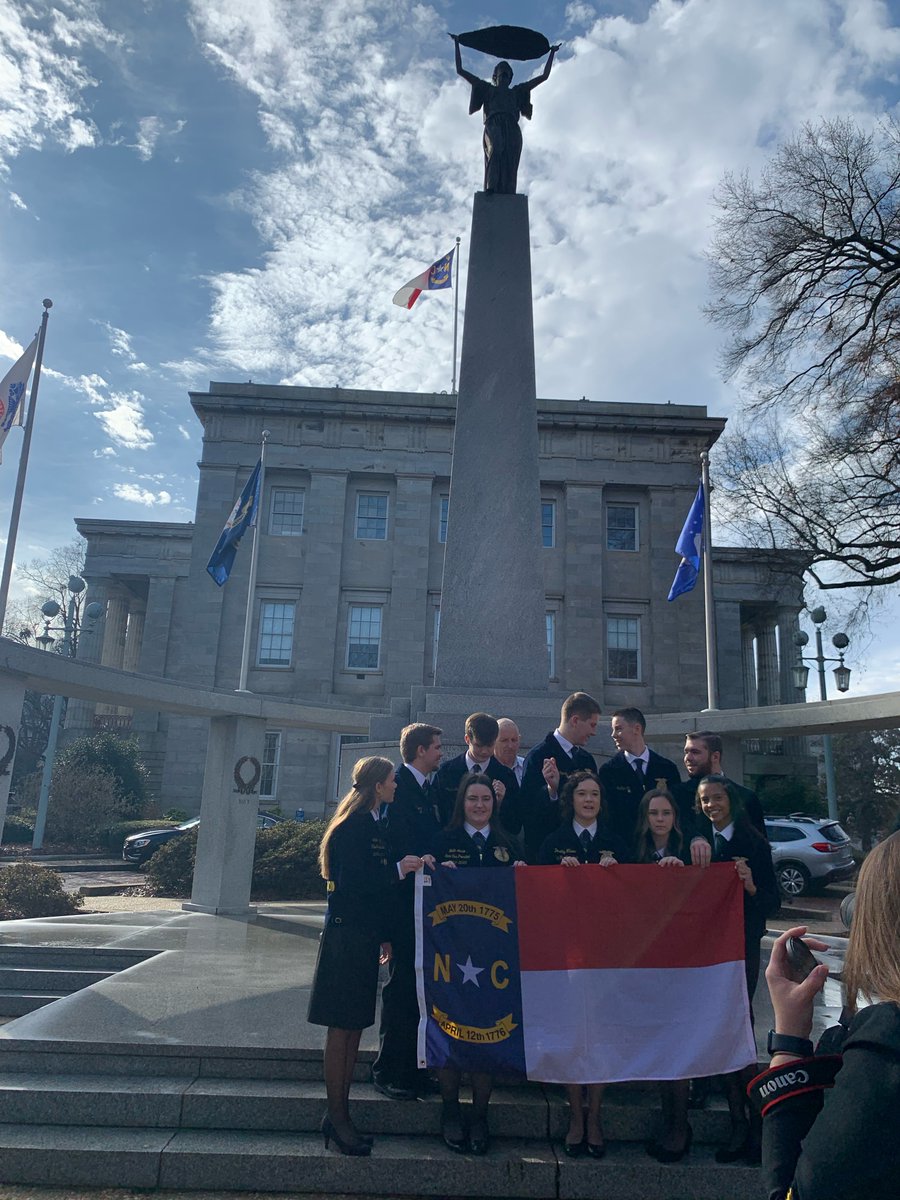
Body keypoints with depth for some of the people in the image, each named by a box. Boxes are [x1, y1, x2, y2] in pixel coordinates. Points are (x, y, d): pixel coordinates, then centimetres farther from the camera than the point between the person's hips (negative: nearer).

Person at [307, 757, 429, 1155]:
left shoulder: (371, 824, 13)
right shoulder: (353, 826, -14)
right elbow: (351, 882, -22)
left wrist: (384, 937, 16)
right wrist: (398, 869, -16)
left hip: (364, 938, 9)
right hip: (346, 936, -9)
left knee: (354, 1026, 12)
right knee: (341, 1027, 0)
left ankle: (340, 1112, 21)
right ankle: (336, 1115, 10)